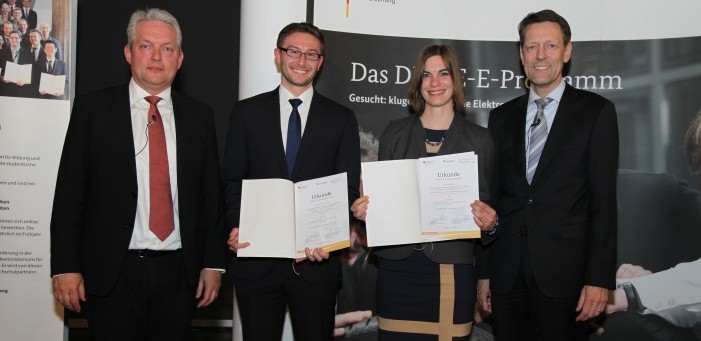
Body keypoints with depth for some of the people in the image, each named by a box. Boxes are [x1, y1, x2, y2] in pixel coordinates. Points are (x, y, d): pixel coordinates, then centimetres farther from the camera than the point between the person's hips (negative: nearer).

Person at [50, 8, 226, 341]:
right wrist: (65, 267, -6)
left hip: (179, 274, 2)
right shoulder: (92, 109, 1)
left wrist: (213, 263, 5)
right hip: (111, 274, -2)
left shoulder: (199, 115, 7)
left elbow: (211, 194, 8)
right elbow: (69, 192, -1)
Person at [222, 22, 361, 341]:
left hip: (316, 259, 0)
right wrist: (236, 226, -11)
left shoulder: (341, 118, 5)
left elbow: (349, 187, 1)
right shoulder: (247, 112, 6)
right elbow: (232, 179, 6)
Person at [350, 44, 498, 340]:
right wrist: (364, 210, -7)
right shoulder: (395, 133, 9)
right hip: (397, 266, 1)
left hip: (452, 269, -1)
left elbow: (486, 204, 9)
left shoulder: (479, 140, 6)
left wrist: (489, 224, -12)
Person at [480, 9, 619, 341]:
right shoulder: (501, 117, 11)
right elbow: (492, 198, 10)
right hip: (506, 272, 3)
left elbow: (603, 200, -4)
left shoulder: (596, 111, 1)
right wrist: (484, 271, 8)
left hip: (564, 271, -3)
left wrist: (599, 277, -10)